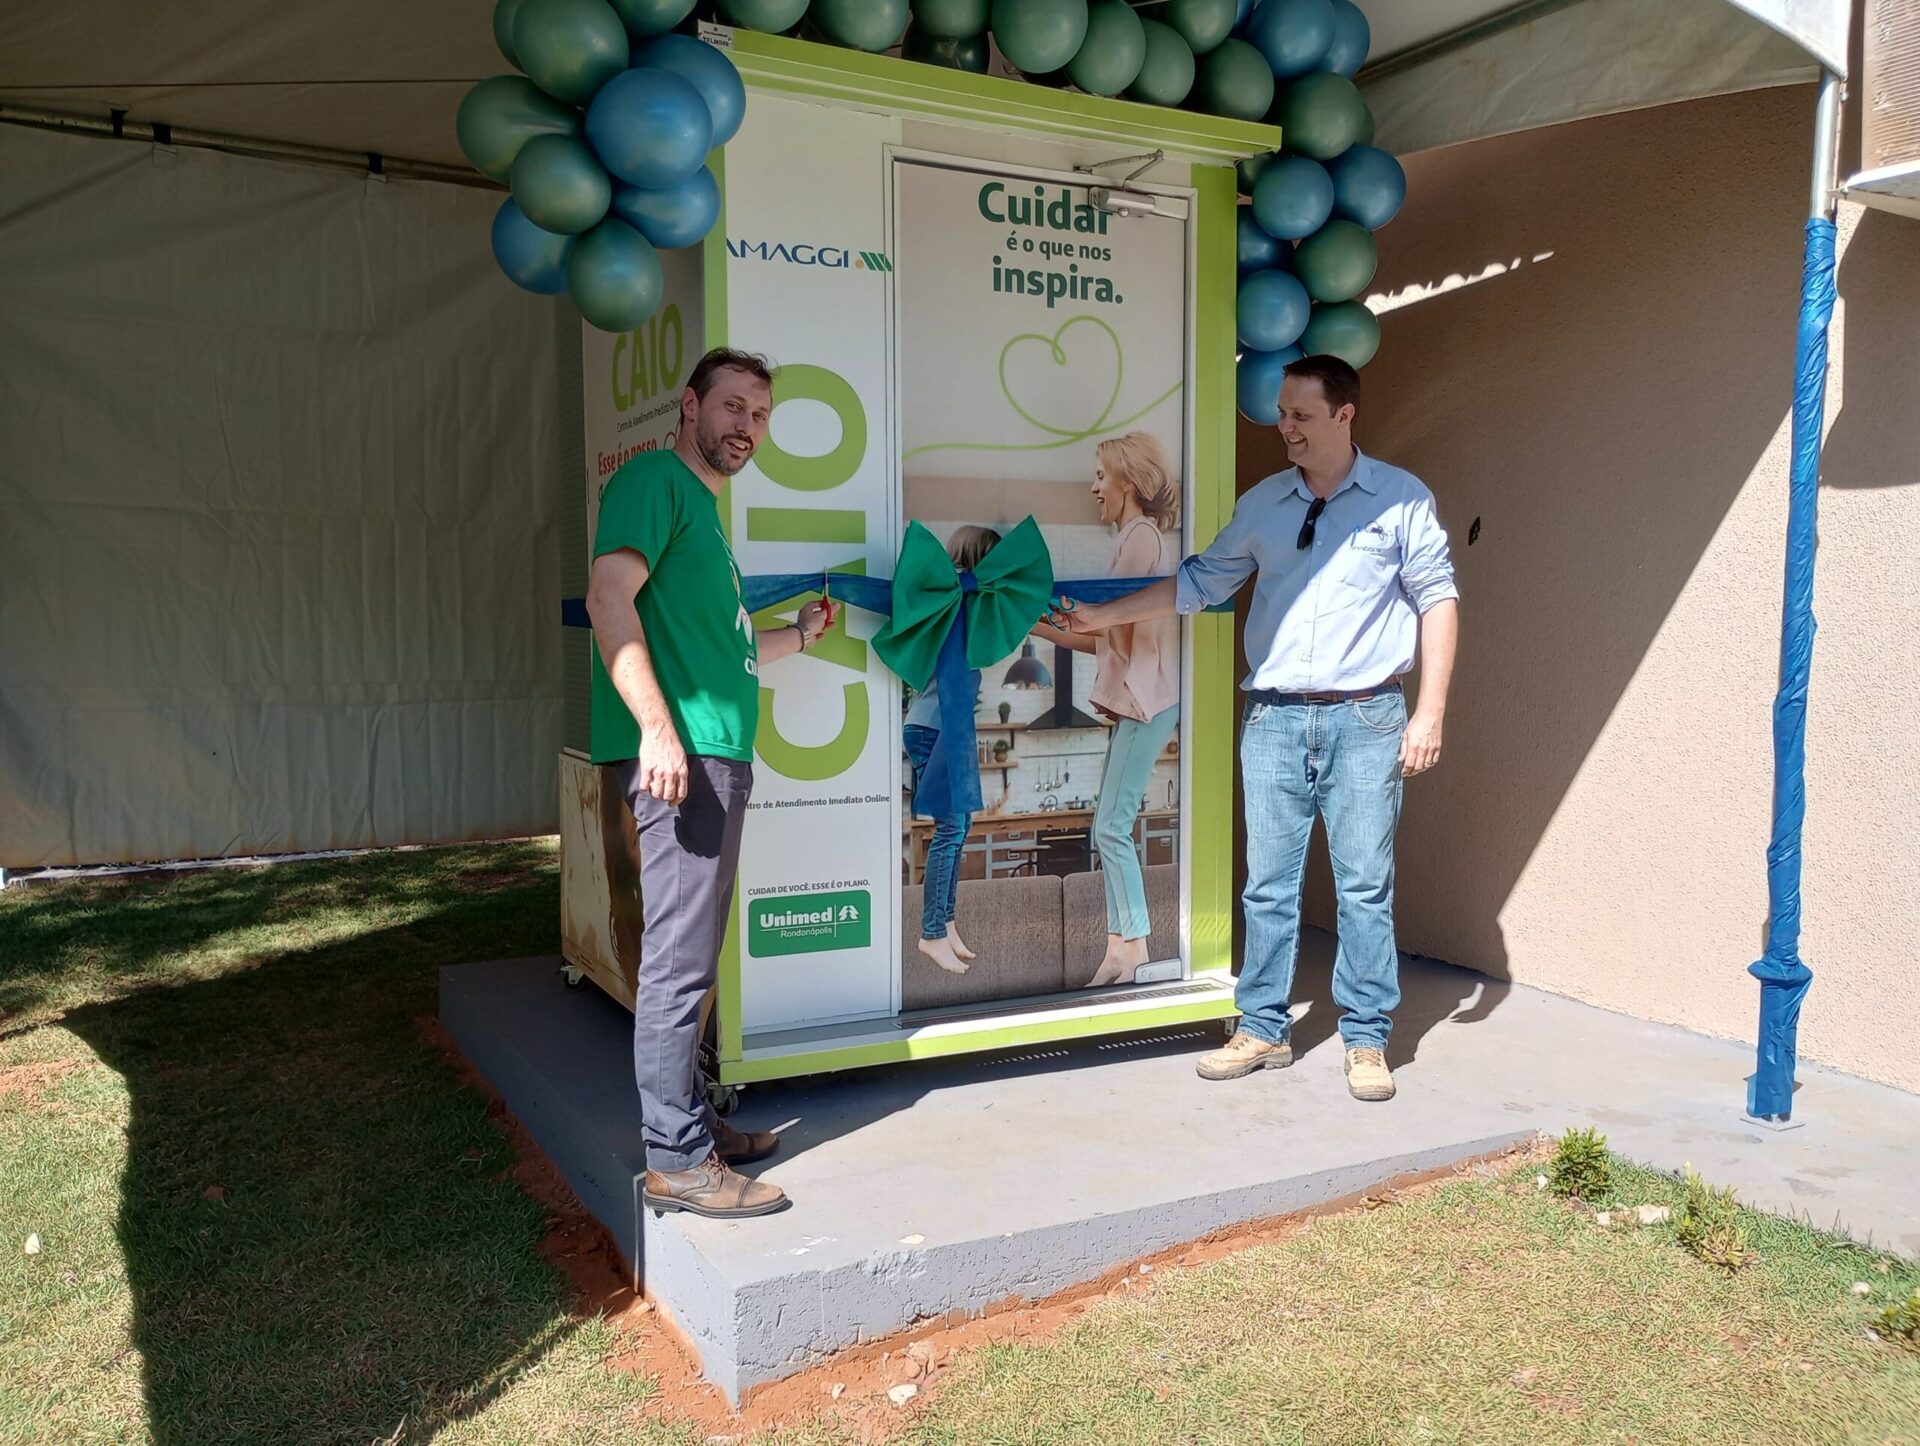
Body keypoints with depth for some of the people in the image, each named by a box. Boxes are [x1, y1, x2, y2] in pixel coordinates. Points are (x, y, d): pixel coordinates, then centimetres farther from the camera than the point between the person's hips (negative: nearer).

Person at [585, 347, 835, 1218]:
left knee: (692, 959, 15)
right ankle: (677, 1162, 0)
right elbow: (610, 600, -18)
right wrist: (657, 727, -25)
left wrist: (797, 637, 29)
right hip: (679, 752, -10)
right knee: (680, 963, -6)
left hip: (719, 756, 10)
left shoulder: (703, 508, 25)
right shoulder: (654, 480, -4)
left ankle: (690, 1120, 26)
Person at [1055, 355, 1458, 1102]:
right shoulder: (1262, 504, 11)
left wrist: (1430, 710, -7)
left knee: (1365, 886, 2)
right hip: (1274, 719, 3)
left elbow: (1437, 598, 0)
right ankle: (1263, 1030, 17)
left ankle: (1367, 1040, 13)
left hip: (1365, 720, -3)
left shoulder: (1401, 498, 1)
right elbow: (1200, 581, 17)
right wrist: (1104, 615, 14)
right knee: (1268, 886, 6)